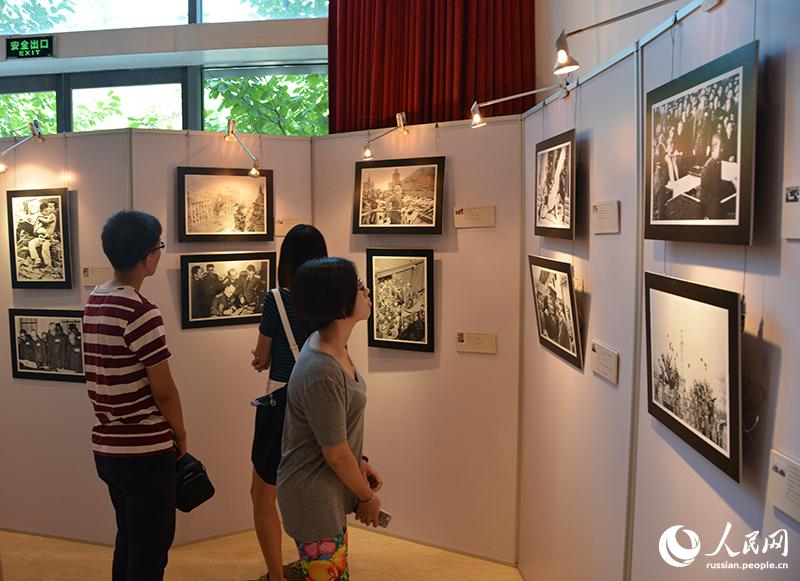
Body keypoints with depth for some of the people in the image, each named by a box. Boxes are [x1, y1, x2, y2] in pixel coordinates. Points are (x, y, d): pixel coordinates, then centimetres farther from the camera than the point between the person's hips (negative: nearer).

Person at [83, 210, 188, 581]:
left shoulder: (94, 302, 5)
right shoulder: (141, 312, -21)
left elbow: (112, 377, 10)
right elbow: (163, 390, -17)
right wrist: (180, 434, 0)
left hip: (107, 446, 8)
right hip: (144, 451, -8)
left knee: (129, 538, 22)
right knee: (151, 549, 6)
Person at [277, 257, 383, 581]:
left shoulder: (333, 348, -1)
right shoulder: (322, 374, -31)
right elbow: (335, 454, -21)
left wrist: (361, 463, 10)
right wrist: (367, 497, -6)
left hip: (328, 493, 9)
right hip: (314, 498, -9)